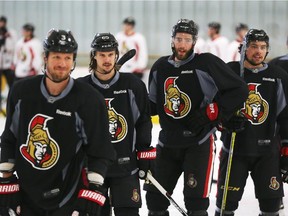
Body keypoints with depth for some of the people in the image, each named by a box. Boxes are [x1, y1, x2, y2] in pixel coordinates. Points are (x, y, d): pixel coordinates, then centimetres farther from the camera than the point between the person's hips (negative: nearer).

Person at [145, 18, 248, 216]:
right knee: (156, 196, 12)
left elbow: (239, 91, -11)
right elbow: (152, 104, 20)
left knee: (196, 200, -11)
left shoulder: (207, 64, -11)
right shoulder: (160, 67, 7)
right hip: (168, 142, 6)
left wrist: (211, 113, -17)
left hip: (199, 141, -6)